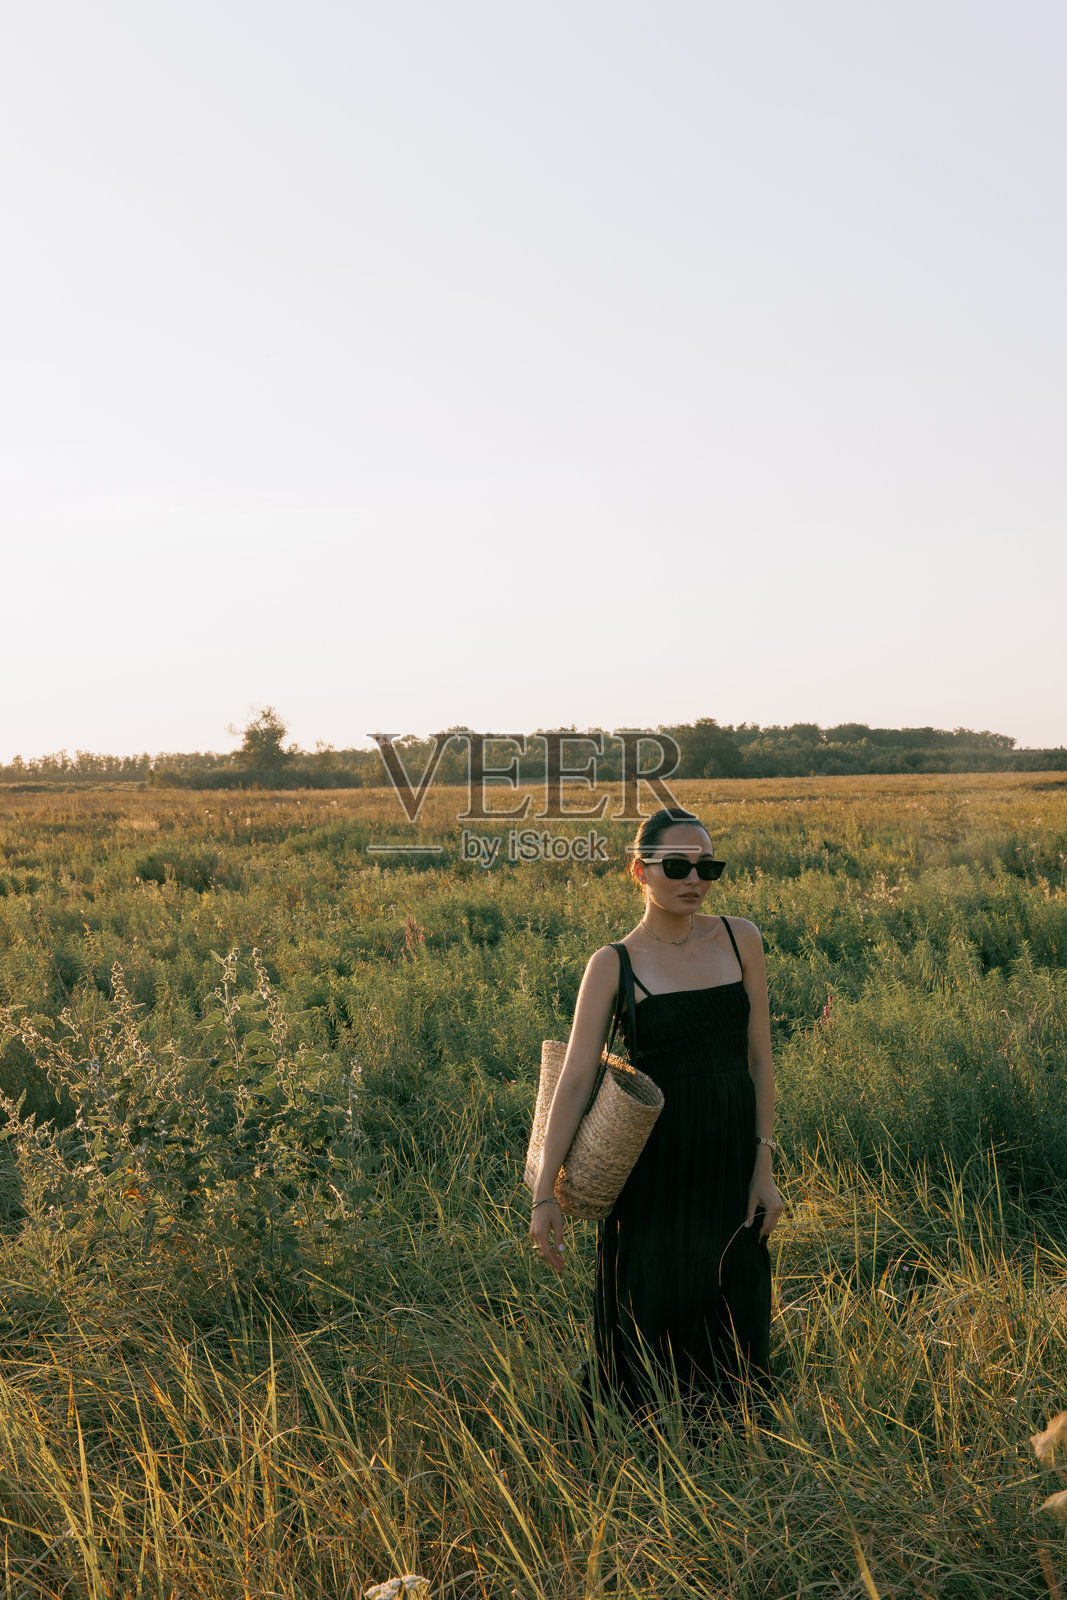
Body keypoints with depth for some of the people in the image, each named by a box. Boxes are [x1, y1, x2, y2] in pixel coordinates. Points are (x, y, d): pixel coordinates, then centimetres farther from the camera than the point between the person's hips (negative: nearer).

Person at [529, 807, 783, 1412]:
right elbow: (576, 1080, -10)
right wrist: (545, 1193, -15)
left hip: (730, 1162, 3)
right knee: (651, 1320, 8)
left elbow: (759, 1057, 4)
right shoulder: (614, 965, -7)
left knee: (733, 1314, 13)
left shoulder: (741, 939, 1)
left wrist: (764, 1167, 2)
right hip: (653, 1161, -2)